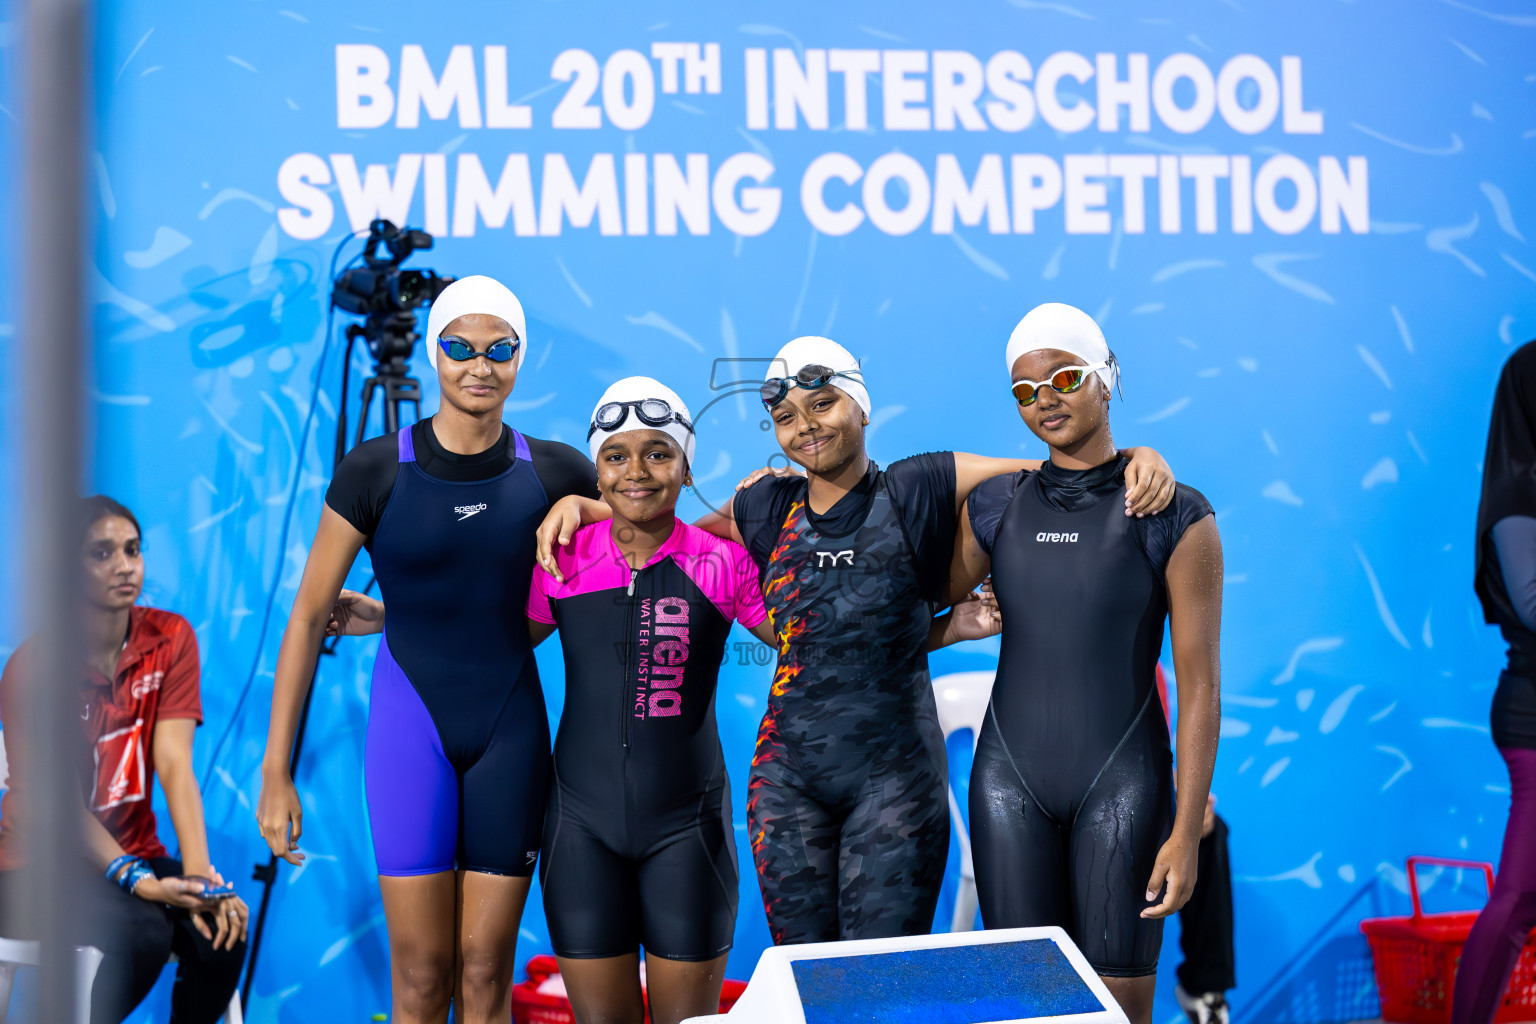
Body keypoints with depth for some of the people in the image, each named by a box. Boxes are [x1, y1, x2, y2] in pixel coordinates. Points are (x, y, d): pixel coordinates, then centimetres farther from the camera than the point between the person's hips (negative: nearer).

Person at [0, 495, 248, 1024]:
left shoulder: (171, 639, -2)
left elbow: (175, 764, -10)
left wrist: (199, 875, -24)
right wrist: (136, 880, -30)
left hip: (135, 855, 4)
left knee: (223, 928, -25)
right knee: (142, 931, -32)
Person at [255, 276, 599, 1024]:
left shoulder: (555, 473, 0)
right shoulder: (375, 471, -5)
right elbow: (309, 614, -2)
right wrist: (275, 769, -5)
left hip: (510, 729, 2)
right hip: (410, 726, -2)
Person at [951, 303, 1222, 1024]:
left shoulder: (1175, 518, -5)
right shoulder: (994, 508, 6)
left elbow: (1199, 685, -6)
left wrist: (1186, 833, -10)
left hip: (1122, 782, -3)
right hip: (1011, 778, 3)